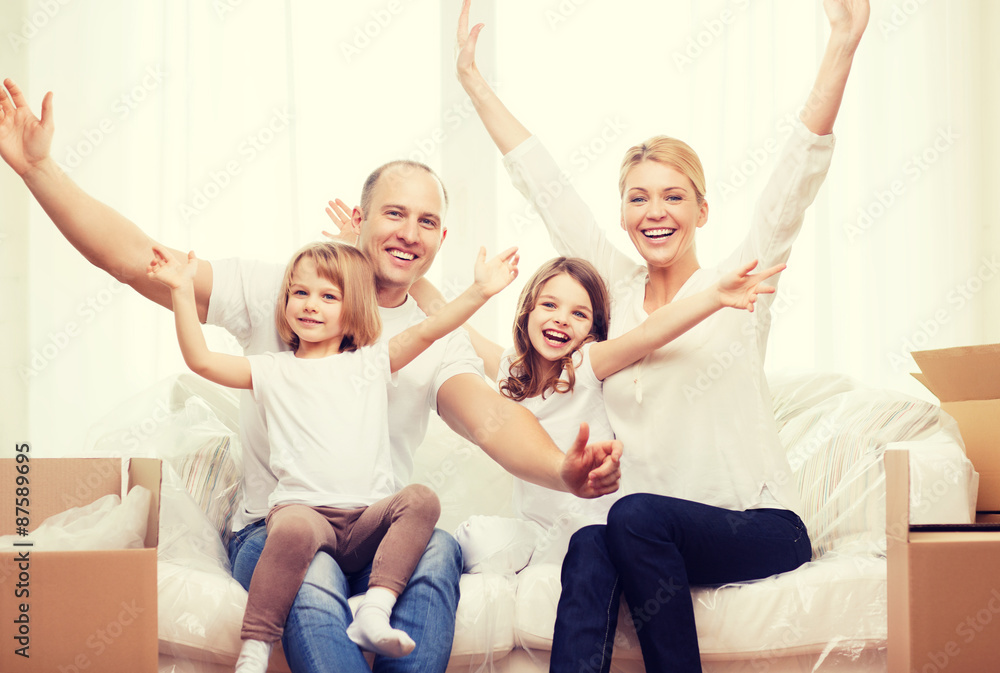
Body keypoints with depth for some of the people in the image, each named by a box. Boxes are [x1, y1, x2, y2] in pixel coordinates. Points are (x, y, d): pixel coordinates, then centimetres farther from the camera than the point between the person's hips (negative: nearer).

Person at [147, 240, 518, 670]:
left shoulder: (372, 362, 17)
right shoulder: (272, 371, 15)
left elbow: (426, 331, 6)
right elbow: (201, 360, 6)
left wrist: (480, 292, -5)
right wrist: (183, 292, 0)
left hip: (367, 520, 2)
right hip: (302, 507, -2)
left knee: (421, 499, -27)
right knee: (295, 530, -36)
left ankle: (375, 611, -36)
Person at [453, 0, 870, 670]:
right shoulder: (616, 288, 12)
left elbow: (801, 171, -8)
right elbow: (542, 182, 15)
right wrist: (473, 75, 17)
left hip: (760, 527, -3)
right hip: (654, 535, 3)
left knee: (636, 515, -33)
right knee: (591, 551, -31)